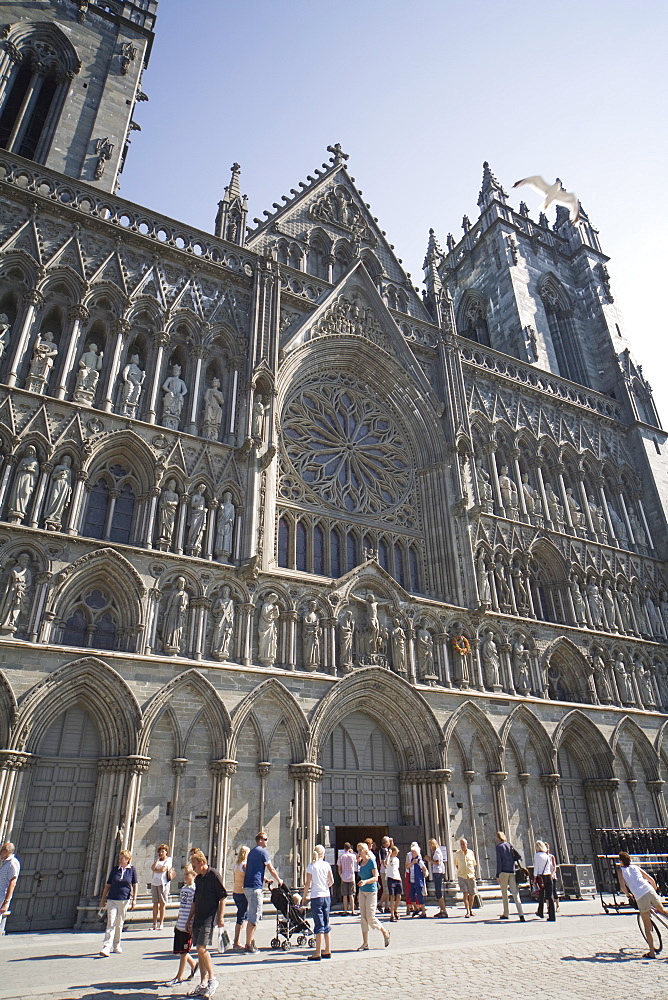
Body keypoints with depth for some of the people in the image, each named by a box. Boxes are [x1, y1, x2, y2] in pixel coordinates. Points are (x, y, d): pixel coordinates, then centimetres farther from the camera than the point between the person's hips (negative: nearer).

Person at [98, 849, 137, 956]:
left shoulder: (132, 869, -1)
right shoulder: (115, 869, 2)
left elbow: (135, 885, 3)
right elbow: (108, 885, 9)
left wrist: (134, 899, -2)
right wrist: (102, 899, 9)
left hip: (124, 900, 0)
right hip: (112, 900, 0)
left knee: (119, 924, 10)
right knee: (111, 924, -9)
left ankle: (116, 945, 26)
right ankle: (106, 947, -9)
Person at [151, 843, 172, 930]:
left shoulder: (168, 860, 4)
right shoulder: (157, 860, 20)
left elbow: (163, 869, -10)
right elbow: (153, 868, 2)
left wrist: (155, 870, 4)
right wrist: (158, 858, 1)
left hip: (163, 883, -5)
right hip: (154, 883, 5)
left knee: (162, 903, -4)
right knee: (155, 903, 2)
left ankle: (161, 924, 1)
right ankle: (154, 924, 5)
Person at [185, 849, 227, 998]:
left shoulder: (214, 875, -11)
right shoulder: (198, 879, 14)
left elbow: (223, 897, -11)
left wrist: (221, 917, -14)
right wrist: (189, 919, 22)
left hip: (209, 917, -8)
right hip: (198, 917, 8)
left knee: (201, 948, -14)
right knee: (200, 950, 9)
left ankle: (212, 979, 1)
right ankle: (203, 984, 18)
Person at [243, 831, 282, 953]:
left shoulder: (252, 852, 20)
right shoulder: (262, 851, -8)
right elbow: (271, 869, -5)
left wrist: (265, 880, 32)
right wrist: (279, 880, 10)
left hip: (248, 886, 10)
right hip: (255, 887, -10)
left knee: (256, 915, 17)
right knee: (254, 917, -6)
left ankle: (251, 942, 20)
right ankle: (248, 945, -4)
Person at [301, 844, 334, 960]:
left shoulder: (311, 866, -7)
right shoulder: (326, 865, 1)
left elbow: (308, 884, -7)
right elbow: (331, 881, 2)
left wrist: (304, 897, 4)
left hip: (316, 897, -3)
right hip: (327, 896, 4)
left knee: (319, 925, -1)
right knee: (326, 924, 13)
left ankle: (318, 953, 1)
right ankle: (327, 951, 18)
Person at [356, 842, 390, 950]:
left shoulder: (371, 861, -12)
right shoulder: (361, 862, 8)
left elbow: (375, 877, -15)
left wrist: (365, 881, -32)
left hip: (371, 891, -7)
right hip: (362, 891, 7)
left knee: (370, 917, -6)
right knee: (363, 917, 5)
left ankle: (385, 932, 18)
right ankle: (365, 944, 12)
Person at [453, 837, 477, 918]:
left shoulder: (471, 853, 2)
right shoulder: (456, 854, -1)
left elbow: (474, 864, 16)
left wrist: (473, 871, 7)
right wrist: (460, 870, 7)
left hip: (471, 876, 2)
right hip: (461, 876, -2)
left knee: (471, 894, 8)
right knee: (465, 893, -12)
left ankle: (471, 910, 25)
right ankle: (467, 911, -10)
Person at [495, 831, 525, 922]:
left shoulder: (499, 847, -3)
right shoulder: (510, 845, 11)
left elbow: (499, 862, -9)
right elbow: (519, 856, 4)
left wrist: (498, 875, -7)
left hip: (503, 872, -4)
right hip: (512, 871, 4)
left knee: (504, 893, 8)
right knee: (515, 893, -1)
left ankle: (506, 914, 13)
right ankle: (521, 914, -14)